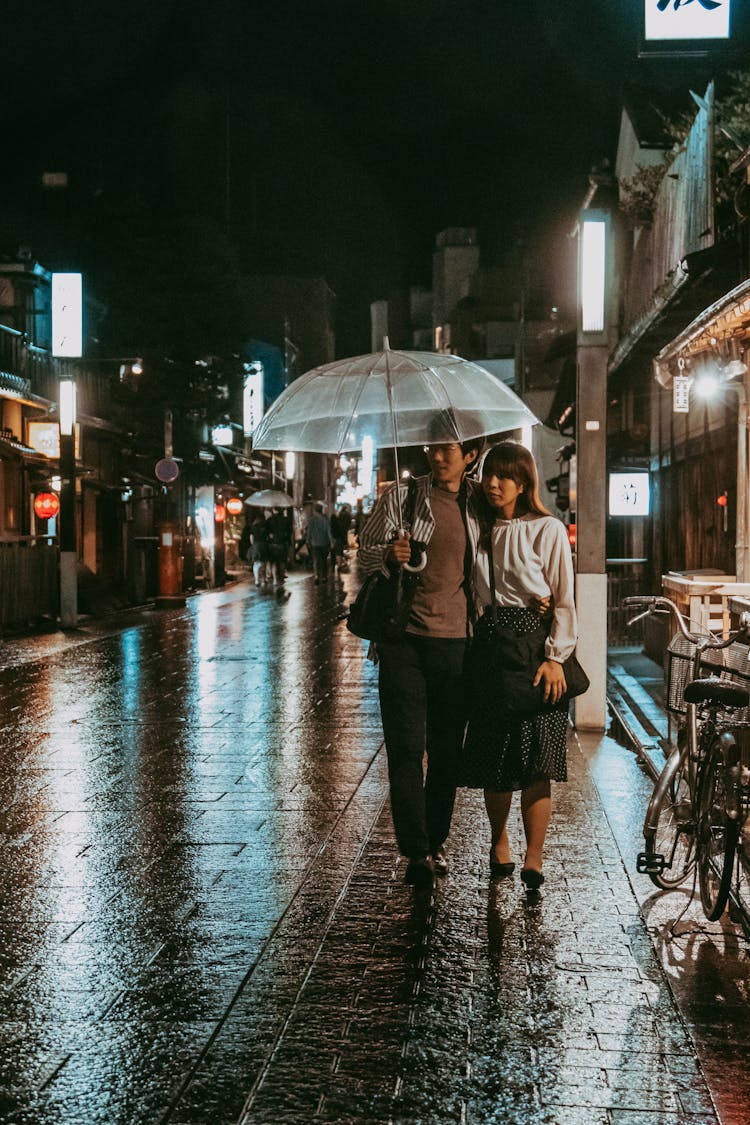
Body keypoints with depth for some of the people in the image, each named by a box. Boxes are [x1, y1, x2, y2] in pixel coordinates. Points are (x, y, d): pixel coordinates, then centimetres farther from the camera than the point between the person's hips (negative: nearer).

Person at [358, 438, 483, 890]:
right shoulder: (400, 496, 3)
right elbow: (365, 553, 6)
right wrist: (388, 555, -16)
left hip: (457, 641, 2)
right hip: (405, 637, -2)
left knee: (447, 749, 8)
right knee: (406, 748, -5)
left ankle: (437, 842, 23)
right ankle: (416, 852, -3)